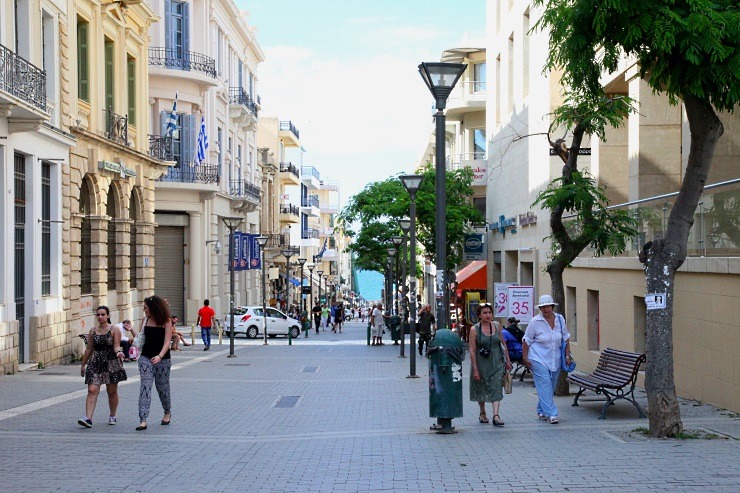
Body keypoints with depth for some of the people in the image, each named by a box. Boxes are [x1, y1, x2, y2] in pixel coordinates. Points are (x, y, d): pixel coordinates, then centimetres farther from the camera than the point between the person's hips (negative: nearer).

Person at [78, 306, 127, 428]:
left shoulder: (114, 330, -2)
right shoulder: (92, 331, 9)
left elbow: (116, 346, -8)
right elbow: (89, 349, 16)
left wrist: (119, 352, -31)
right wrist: (83, 364, 18)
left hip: (111, 363, -2)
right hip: (95, 363, 2)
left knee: (112, 391, 7)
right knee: (92, 390, -11)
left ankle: (112, 416, 24)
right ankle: (88, 418, -19)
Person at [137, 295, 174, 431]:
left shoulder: (166, 321, -8)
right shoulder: (146, 320, 5)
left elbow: (167, 341, -15)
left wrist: (160, 356, -28)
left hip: (162, 359, -3)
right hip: (146, 357, 3)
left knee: (162, 387, 9)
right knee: (145, 387, -9)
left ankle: (167, 413, 36)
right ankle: (143, 420, -14)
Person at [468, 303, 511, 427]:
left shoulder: (497, 326, 2)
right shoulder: (474, 329, -9)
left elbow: (503, 343, 12)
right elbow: (472, 350, -10)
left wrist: (507, 360, 10)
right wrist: (475, 369, -15)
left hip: (497, 362, 2)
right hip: (481, 363, -1)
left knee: (496, 388, -9)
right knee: (481, 388, 12)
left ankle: (496, 416, -15)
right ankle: (482, 413, 32)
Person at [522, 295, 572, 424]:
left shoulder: (560, 319, 2)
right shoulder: (535, 322, -9)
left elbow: (566, 338, 12)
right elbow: (526, 340, -4)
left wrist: (567, 356, 8)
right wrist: (525, 357, -7)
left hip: (555, 359, 5)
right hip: (539, 359, -5)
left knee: (551, 386, 10)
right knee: (544, 386, -11)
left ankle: (541, 411, 26)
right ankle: (551, 414, -12)